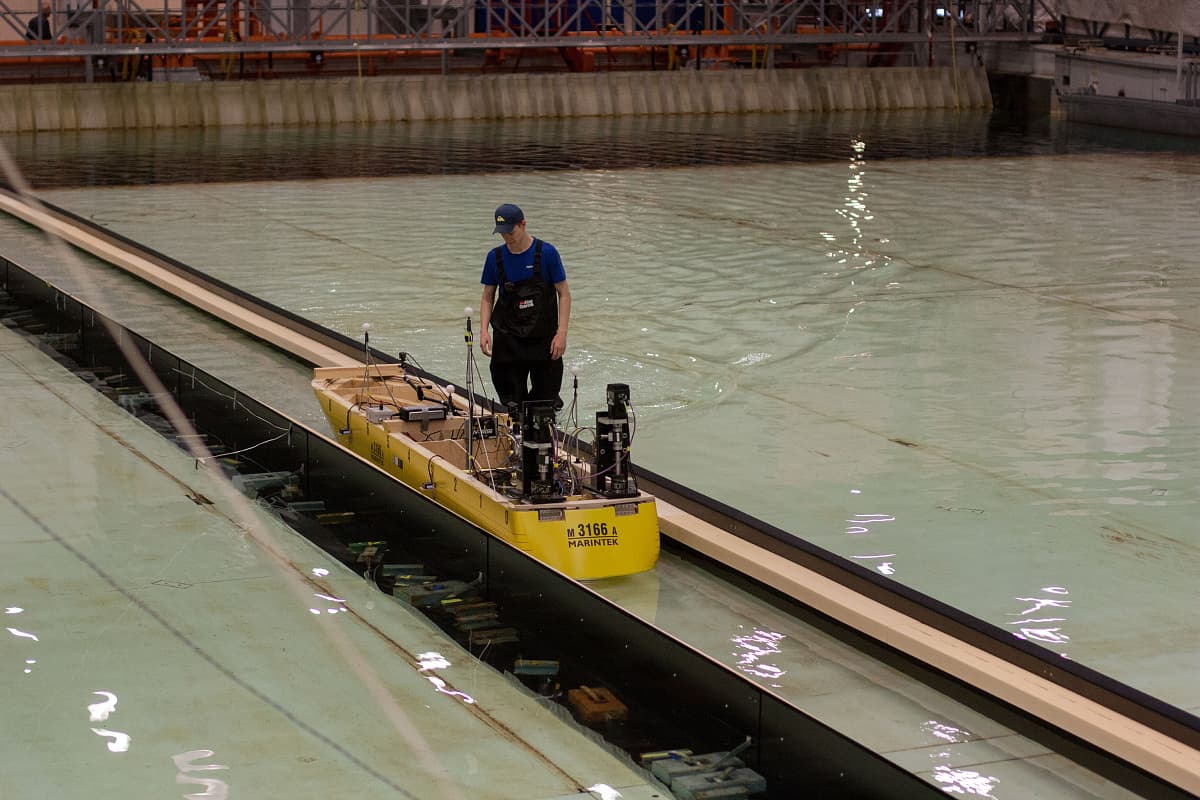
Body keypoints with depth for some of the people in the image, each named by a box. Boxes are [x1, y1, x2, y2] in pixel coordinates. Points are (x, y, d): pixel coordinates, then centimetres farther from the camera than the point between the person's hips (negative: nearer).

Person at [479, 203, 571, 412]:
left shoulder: (547, 253, -6)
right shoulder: (495, 257, 3)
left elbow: (564, 294, -3)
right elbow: (487, 298, 11)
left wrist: (562, 333, -11)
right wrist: (484, 330, -5)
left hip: (543, 340, -2)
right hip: (507, 341, 2)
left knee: (546, 400, 1)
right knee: (512, 404, 1)